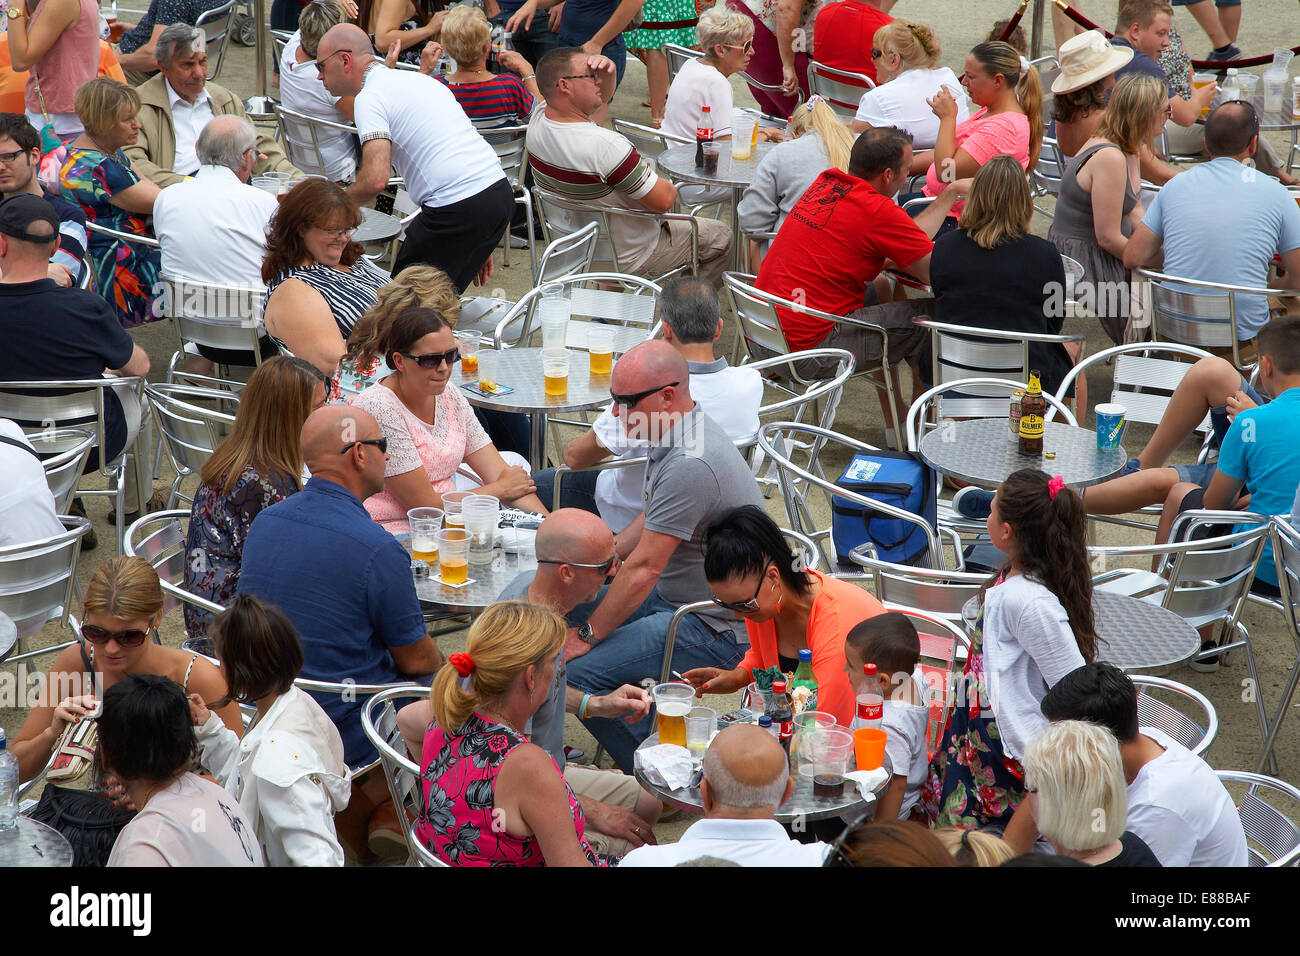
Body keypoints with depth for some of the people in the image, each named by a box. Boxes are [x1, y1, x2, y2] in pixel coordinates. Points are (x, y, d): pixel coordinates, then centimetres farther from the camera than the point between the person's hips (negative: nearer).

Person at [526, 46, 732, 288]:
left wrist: (608, 70, -12)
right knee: (721, 237, 10)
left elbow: (601, 97, 9)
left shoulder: (538, 121, -12)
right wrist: (671, 188, -5)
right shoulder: (603, 145, -38)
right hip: (625, 260, -8)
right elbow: (663, 201, -28)